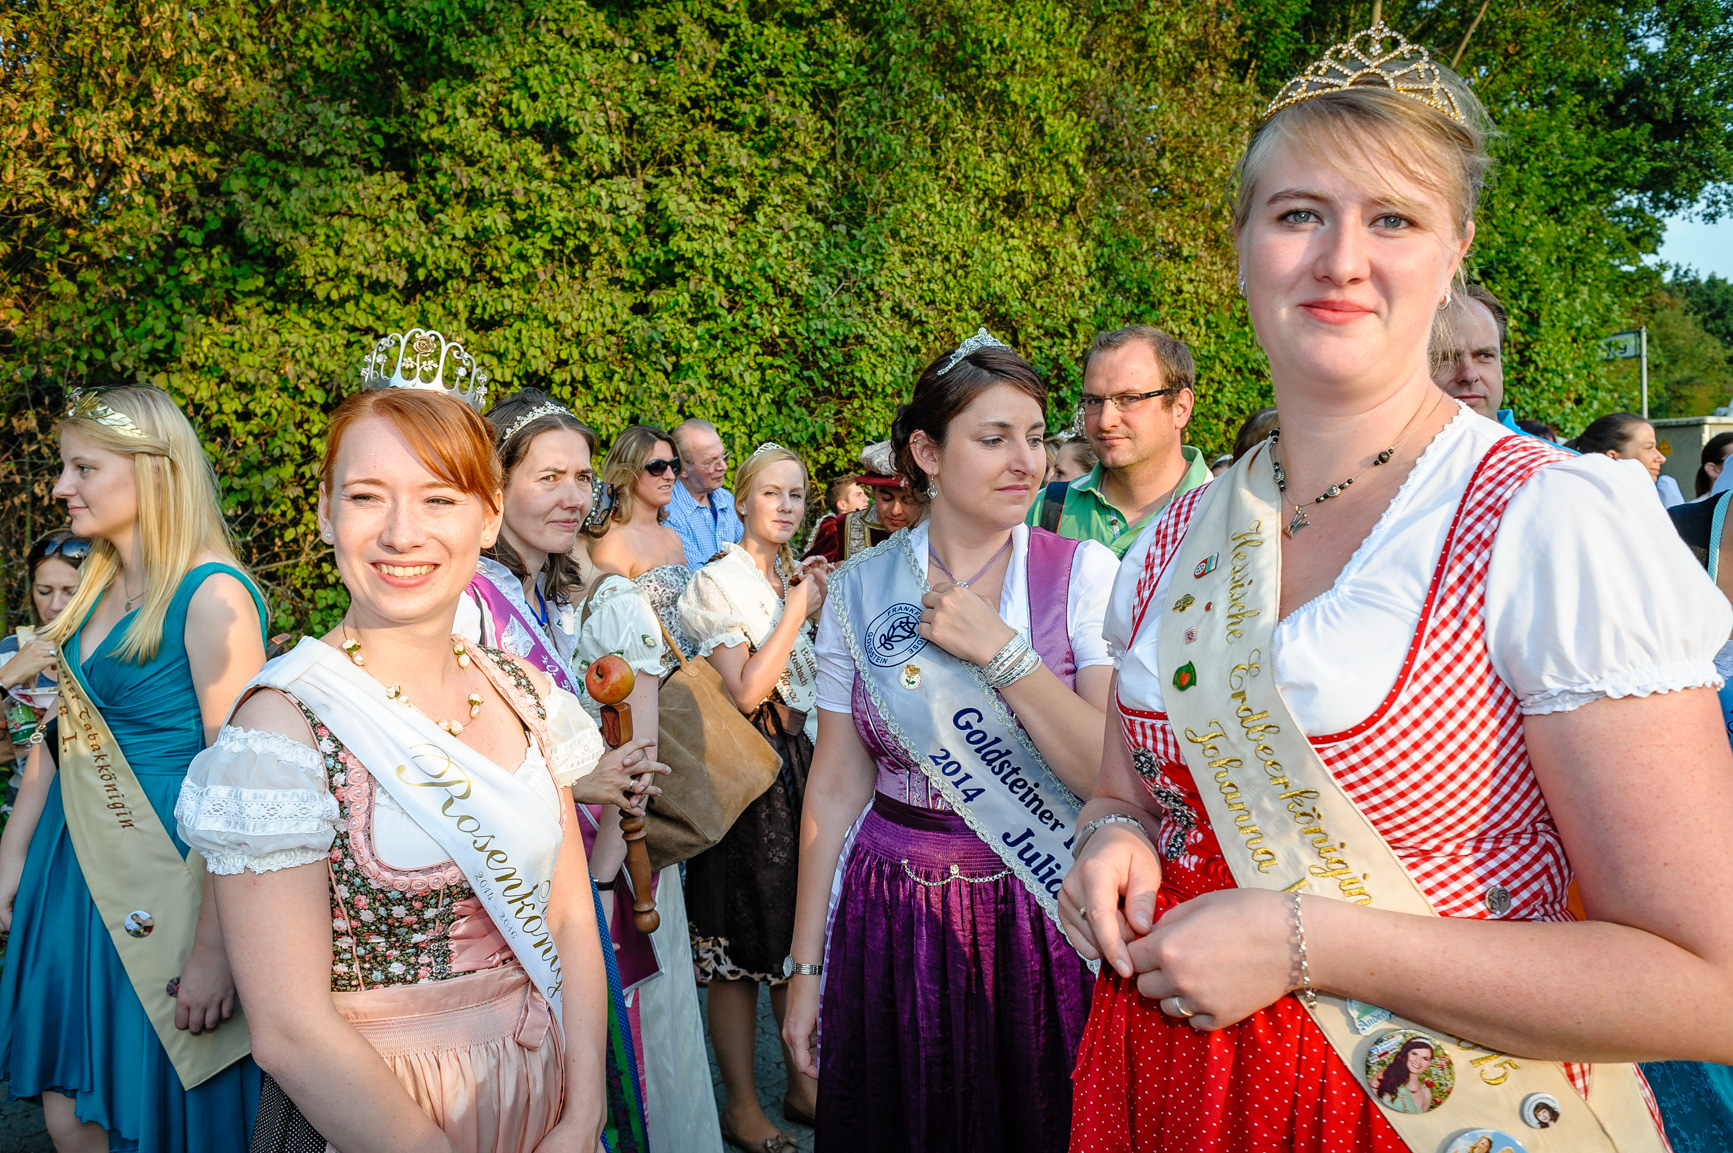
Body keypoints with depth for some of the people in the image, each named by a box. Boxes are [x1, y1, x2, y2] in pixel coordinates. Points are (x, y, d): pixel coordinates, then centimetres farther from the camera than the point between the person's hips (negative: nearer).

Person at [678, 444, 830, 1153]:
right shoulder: (718, 581, -9)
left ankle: (803, 1084, 28)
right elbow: (744, 693, -17)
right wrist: (797, 611, -15)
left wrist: (824, 612, 3)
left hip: (797, 766, 7)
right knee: (739, 943, 1)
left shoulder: (794, 576, 13)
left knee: (799, 934, 14)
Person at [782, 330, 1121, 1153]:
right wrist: (807, 967, 3)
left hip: (1044, 929, -1)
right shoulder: (861, 591, -1)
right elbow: (835, 785, 2)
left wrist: (1001, 652, -18)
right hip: (894, 928, 2)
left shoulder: (1083, 574, -6)